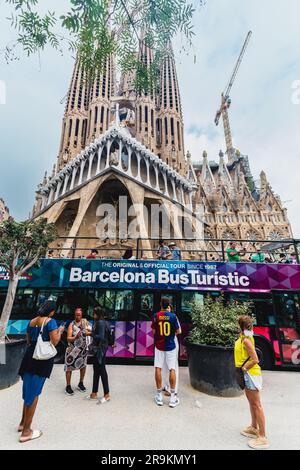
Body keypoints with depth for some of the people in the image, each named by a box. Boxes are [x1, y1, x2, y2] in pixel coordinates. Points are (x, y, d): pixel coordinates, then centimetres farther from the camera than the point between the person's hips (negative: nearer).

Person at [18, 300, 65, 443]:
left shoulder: (31, 322, 7)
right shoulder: (51, 321, -16)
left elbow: (29, 341, 18)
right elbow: (54, 342, -17)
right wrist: (60, 331, -1)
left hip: (30, 355, 8)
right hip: (43, 358, -7)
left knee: (29, 389, 24)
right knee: (34, 392, 6)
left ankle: (23, 423, 41)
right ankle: (26, 431, 20)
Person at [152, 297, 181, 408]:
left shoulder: (156, 316, -7)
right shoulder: (173, 316, -12)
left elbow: (153, 331, 1)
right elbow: (178, 331, -4)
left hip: (159, 346, 1)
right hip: (170, 346, -1)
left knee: (158, 368, 11)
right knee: (172, 369, 8)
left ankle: (159, 396, 19)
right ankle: (172, 398, 15)